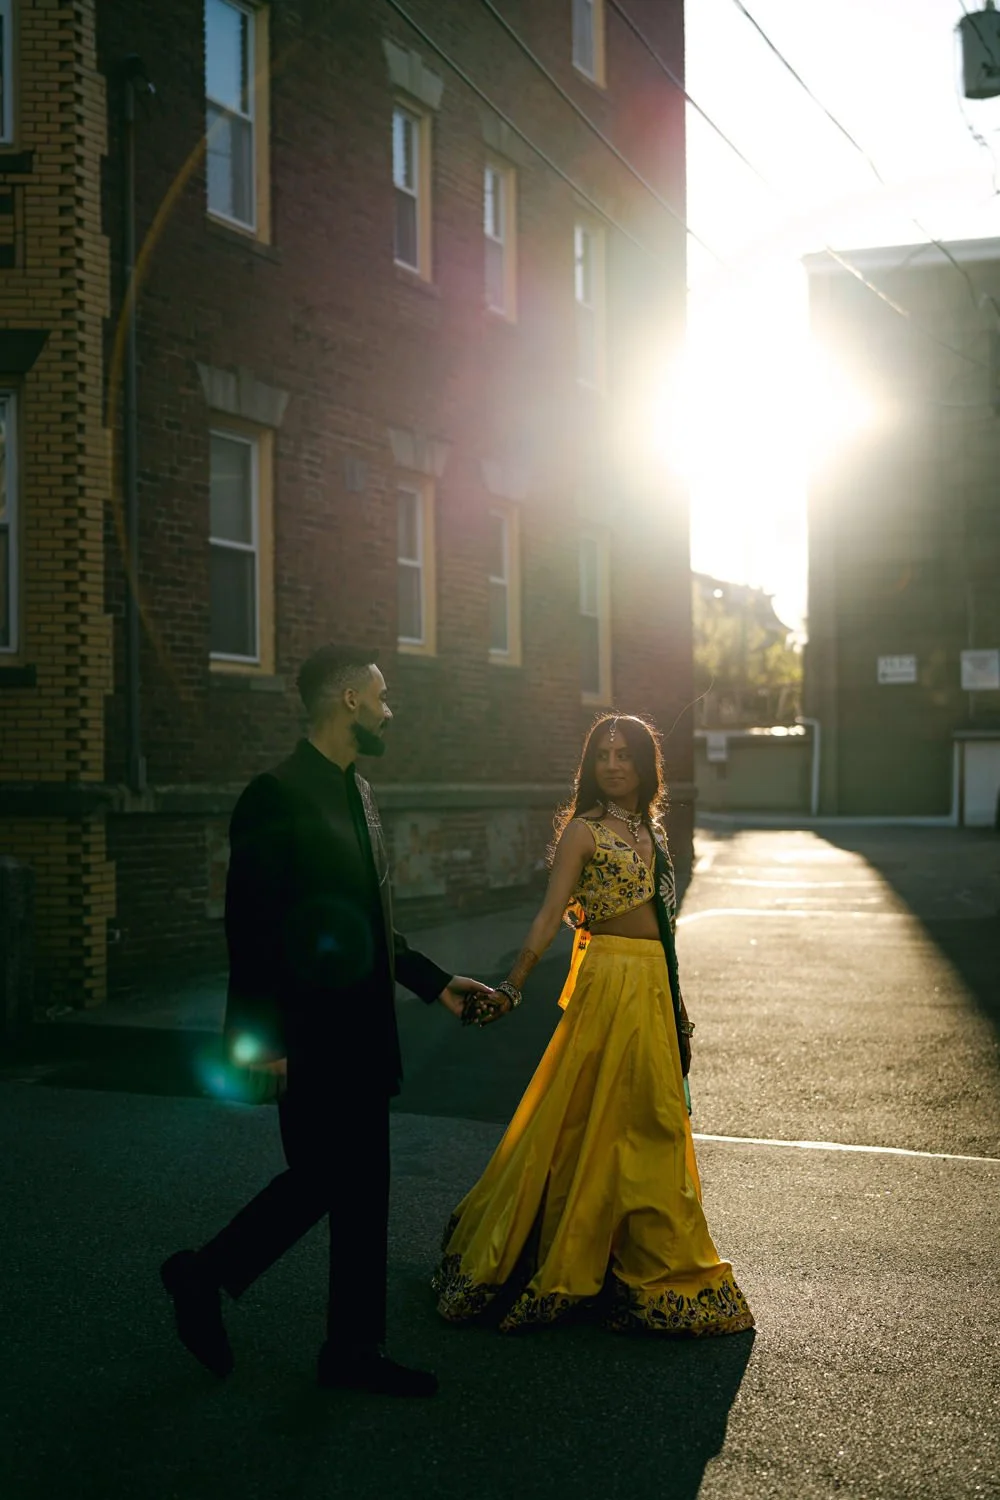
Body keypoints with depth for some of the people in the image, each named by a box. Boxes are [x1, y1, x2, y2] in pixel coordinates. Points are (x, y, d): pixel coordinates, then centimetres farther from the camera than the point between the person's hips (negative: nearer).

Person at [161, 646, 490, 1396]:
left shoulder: (358, 792, 13)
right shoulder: (278, 795, -15)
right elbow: (251, 929, -18)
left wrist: (435, 982, 16)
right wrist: (262, 1040, -20)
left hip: (360, 1037, 9)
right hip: (309, 1040, -9)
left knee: (361, 1191, 13)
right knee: (322, 1180, 0)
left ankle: (354, 1348, 25)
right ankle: (206, 1275, 22)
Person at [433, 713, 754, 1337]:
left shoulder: (651, 828, 14)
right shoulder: (584, 830, -6)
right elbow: (551, 915, -13)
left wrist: (678, 1008, 17)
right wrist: (511, 987, -23)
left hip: (655, 987, 7)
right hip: (610, 980, -7)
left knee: (650, 1127, 12)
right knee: (598, 1120, -3)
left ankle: (653, 1264, 25)